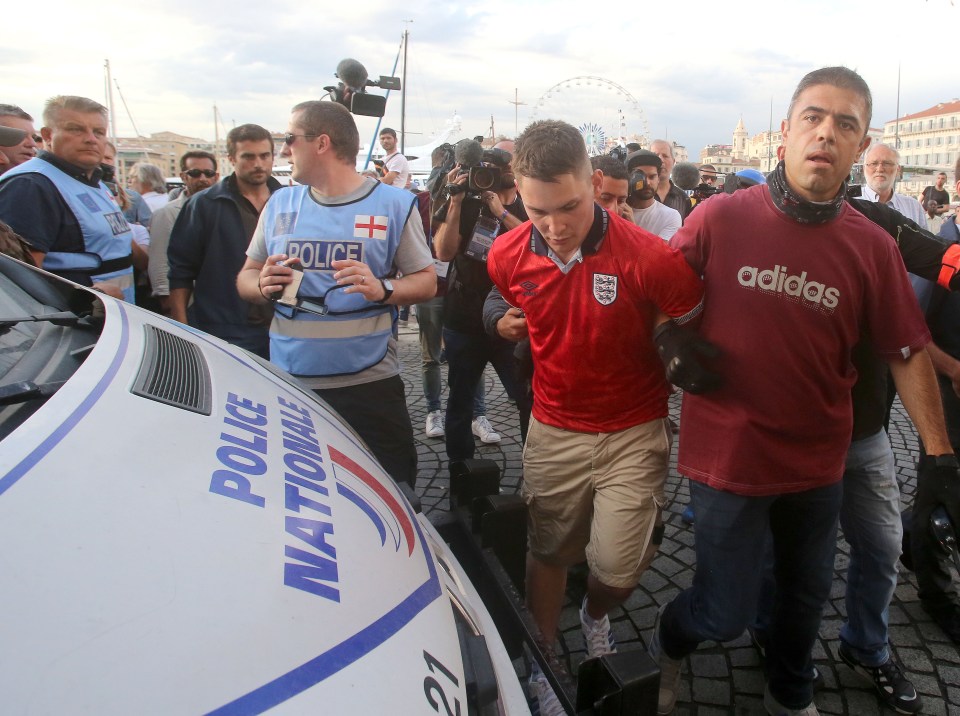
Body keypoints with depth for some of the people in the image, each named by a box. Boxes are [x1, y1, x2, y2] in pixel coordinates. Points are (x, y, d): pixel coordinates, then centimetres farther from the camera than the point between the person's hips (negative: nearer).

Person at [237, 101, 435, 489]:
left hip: (368, 381, -3)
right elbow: (246, 275, 17)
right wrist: (262, 285, -8)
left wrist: (382, 289, -20)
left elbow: (426, 281, 1)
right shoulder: (280, 203, 12)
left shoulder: (393, 204, 1)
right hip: (288, 382, 4)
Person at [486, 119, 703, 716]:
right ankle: (543, 664, 38)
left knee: (618, 565, -2)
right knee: (548, 552, 15)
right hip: (553, 430, 3)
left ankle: (596, 617, 37)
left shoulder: (652, 259, -22)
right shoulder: (507, 256, -9)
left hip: (633, 433, -2)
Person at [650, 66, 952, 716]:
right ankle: (668, 643, 40)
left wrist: (939, 451, -1)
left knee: (808, 594, 22)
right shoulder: (720, 218, -10)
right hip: (728, 454, -3)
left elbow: (908, 353, 1)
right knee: (726, 614, 4)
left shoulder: (873, 247, -4)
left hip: (818, 462, 4)